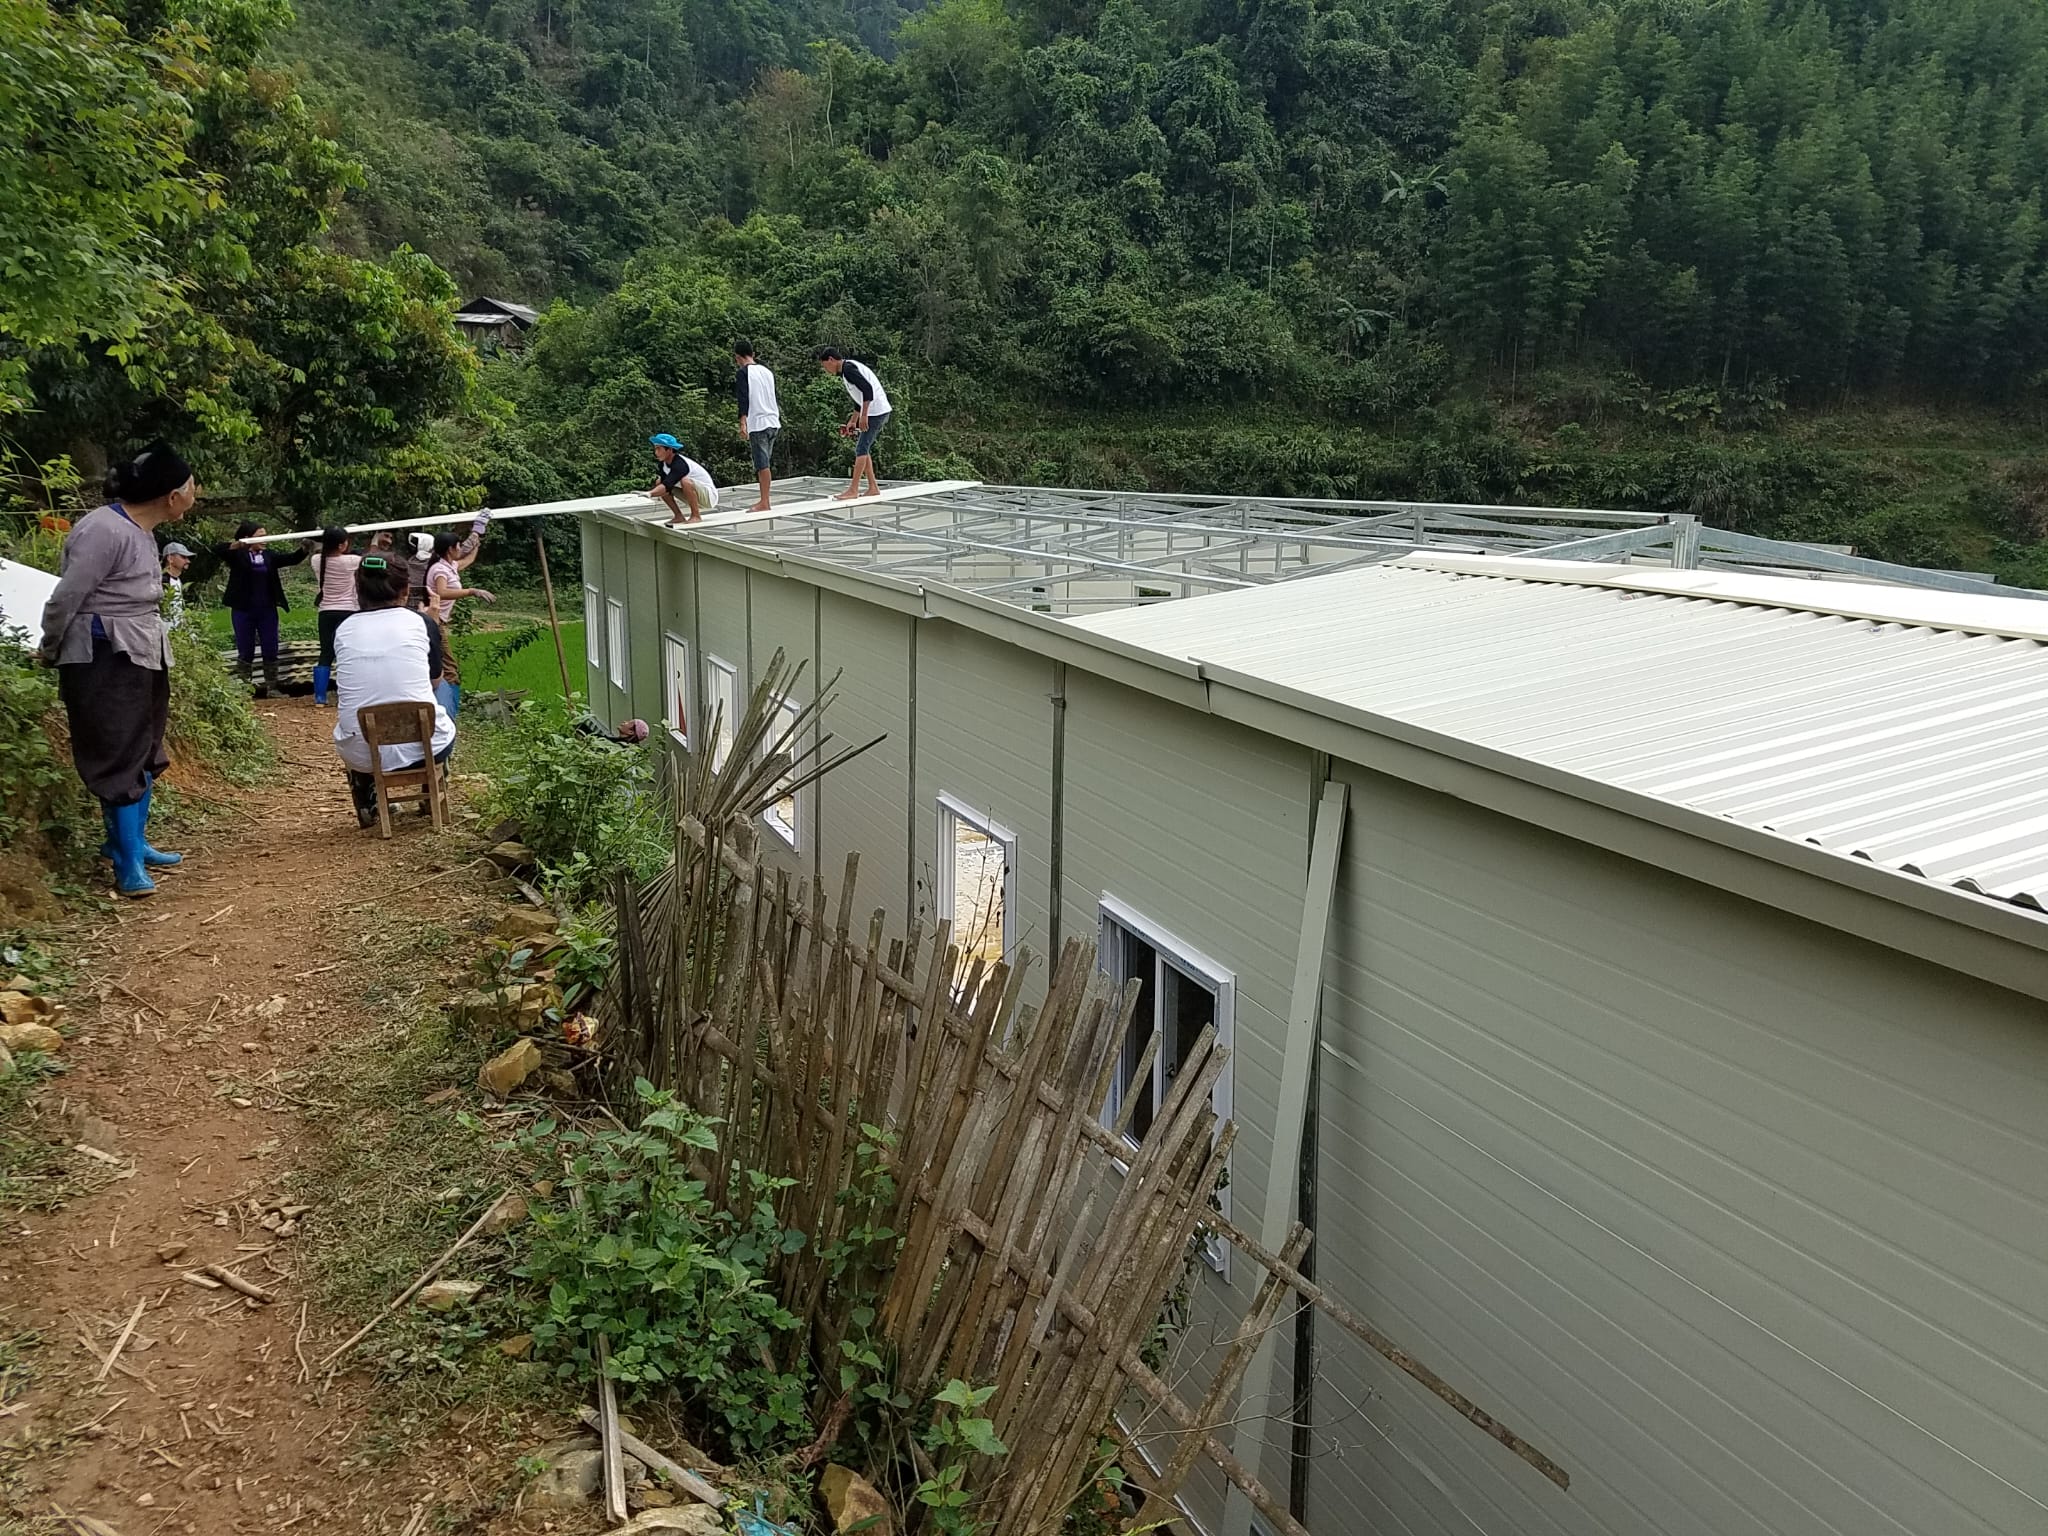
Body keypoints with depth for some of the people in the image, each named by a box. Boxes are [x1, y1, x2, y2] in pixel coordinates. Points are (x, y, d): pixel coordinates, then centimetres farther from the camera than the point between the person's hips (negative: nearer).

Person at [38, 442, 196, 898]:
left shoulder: (143, 532, 10)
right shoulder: (105, 529, -20)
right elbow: (64, 599, -15)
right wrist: (51, 652, -4)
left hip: (141, 656, 10)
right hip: (106, 660, -10)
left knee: (144, 752, 16)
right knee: (120, 756, -5)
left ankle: (132, 843, 29)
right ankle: (129, 864, 1)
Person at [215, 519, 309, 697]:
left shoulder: (269, 555, 7)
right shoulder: (238, 555, -2)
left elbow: (292, 558, -1)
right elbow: (217, 549, -17)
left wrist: (304, 549, -23)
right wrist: (236, 544, -37)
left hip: (267, 610, 3)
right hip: (244, 611, -3)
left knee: (271, 650, 5)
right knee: (245, 652, 3)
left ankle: (271, 687, 13)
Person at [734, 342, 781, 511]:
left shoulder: (743, 373, -5)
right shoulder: (767, 371, 16)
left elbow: (743, 399, -14)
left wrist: (742, 423, -18)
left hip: (757, 423, -7)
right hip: (773, 422, 7)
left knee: (762, 464, -8)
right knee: (765, 463, 10)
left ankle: (764, 503, -9)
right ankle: (764, 500, 11)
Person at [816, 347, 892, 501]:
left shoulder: (848, 368, -12)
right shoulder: (848, 368, 20)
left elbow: (867, 389, -23)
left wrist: (864, 416, -22)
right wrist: (853, 420, 27)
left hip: (876, 412, -10)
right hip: (878, 412, 10)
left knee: (861, 448, -9)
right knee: (864, 448, 12)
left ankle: (853, 490, -9)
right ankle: (873, 488, 14)